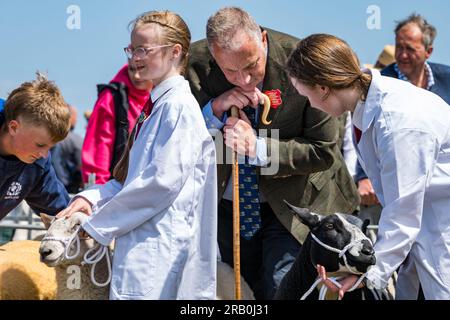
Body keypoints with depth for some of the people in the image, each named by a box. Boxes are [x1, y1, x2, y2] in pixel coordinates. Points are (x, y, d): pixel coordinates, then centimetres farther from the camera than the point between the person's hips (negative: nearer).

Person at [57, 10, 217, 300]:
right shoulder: (155, 106, 18)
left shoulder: (179, 106, -12)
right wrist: (92, 198, 4)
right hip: (139, 240, 9)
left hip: (159, 246, -9)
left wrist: (98, 224, -12)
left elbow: (163, 181, -19)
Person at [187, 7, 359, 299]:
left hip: (289, 204, -3)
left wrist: (258, 148, -27)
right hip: (227, 204, 3)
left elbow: (323, 151, -17)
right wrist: (214, 110, -26)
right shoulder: (195, 63, -15)